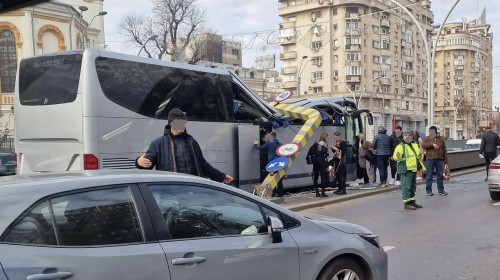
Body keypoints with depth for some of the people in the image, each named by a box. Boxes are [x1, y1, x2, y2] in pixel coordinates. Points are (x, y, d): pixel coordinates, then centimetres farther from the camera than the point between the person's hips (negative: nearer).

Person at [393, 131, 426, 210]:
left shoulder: (415, 145, 16)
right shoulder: (400, 146, -8)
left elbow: (419, 154, 26)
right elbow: (395, 156, -17)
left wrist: (420, 156, 3)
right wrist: (398, 156, -40)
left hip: (413, 170, 8)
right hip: (406, 170, -8)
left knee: (413, 187, 16)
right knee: (406, 187, -9)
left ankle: (412, 201, 27)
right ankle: (406, 203, -5)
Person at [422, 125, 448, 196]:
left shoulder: (441, 139, 11)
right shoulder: (427, 139, 8)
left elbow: (444, 151, 11)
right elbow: (423, 145, -12)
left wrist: (445, 162, 7)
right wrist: (432, 144, -22)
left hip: (439, 159, 2)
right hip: (429, 159, -1)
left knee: (440, 176, 6)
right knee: (429, 176, 0)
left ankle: (441, 190, 15)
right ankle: (429, 191, 7)